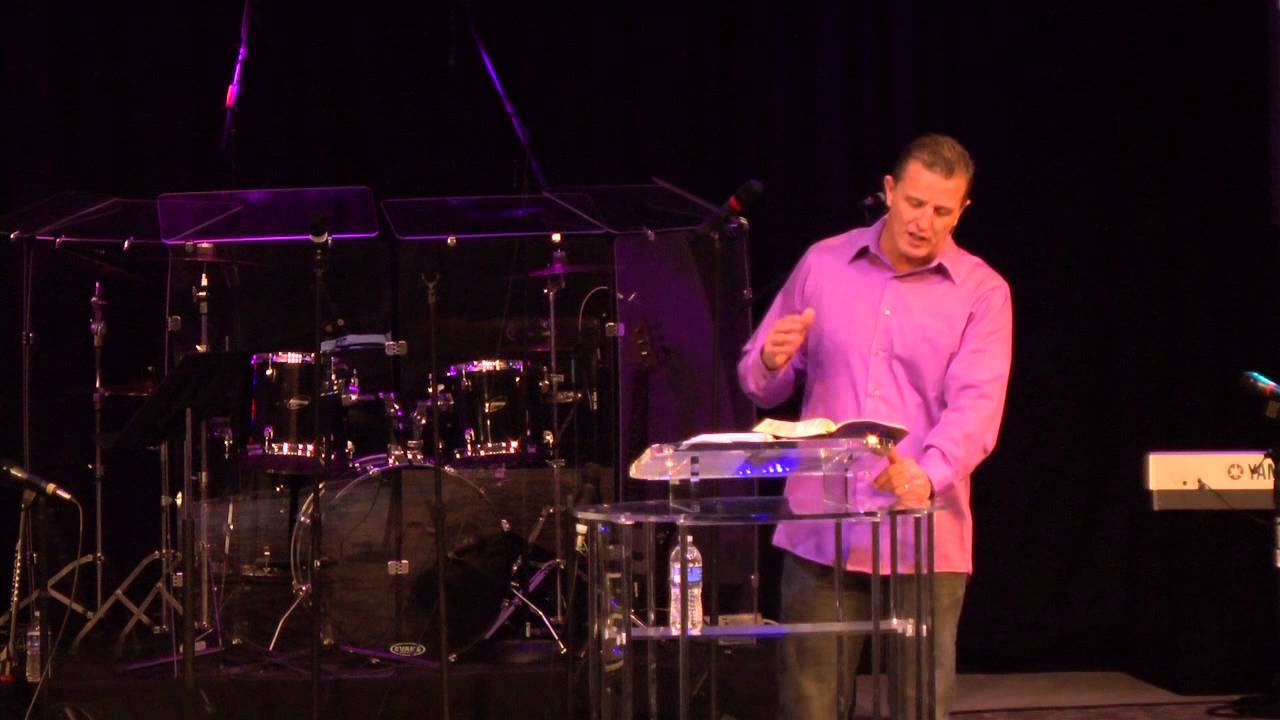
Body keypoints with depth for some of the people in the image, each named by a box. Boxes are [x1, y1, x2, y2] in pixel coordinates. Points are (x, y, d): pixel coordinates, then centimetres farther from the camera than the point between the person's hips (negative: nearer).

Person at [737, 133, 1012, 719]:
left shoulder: (982, 292, 0)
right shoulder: (822, 264, 7)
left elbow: (976, 405, -14)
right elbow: (761, 386, 14)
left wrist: (927, 476, -33)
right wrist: (773, 362, -11)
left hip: (927, 539, -2)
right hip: (820, 531, 2)